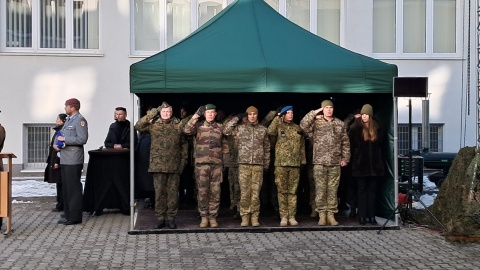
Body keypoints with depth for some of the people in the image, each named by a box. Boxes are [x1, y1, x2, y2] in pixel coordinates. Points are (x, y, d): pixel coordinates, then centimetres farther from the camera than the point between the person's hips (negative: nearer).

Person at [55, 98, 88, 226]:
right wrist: (56, 144, 4)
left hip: (73, 161, -9)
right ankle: (68, 215, 22)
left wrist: (64, 139, -15)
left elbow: (82, 139, -19)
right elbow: (60, 135, 25)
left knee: (74, 189, -5)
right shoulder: (68, 120, 19)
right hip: (64, 160, 9)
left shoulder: (80, 120, -9)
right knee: (66, 188, 14)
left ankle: (75, 217, 0)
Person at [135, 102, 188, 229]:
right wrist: (151, 114, -9)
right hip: (158, 165, -1)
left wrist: (183, 161, 6)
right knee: (159, 193, 3)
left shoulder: (178, 126, 8)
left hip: (174, 166, 1)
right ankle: (161, 218, 12)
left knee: (173, 193, 4)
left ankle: (171, 218, 14)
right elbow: (138, 126, -7)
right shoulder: (153, 125, 5)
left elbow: (184, 144, 12)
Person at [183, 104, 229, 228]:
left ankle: (213, 217, 11)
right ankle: (204, 217, 10)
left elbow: (224, 145, 15)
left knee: (215, 192, 2)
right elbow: (187, 130, -13)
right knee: (202, 192, 0)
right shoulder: (198, 126, 6)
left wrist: (225, 161, 8)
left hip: (216, 164, 2)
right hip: (201, 163, -1)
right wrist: (196, 115, -12)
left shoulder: (220, 127, 12)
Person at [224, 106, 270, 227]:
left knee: (256, 192, 1)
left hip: (258, 165, 1)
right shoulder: (240, 128, 8)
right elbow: (226, 131, -4)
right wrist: (237, 118, 0)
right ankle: (245, 216, 6)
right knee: (244, 192, -1)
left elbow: (267, 148, 14)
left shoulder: (263, 129, 11)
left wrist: (266, 165, 10)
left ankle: (254, 217, 8)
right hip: (244, 164, -1)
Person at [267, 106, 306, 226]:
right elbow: (270, 131, -18)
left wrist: (303, 159, 11)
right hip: (281, 164, -2)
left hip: (295, 164, 2)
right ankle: (283, 216, 5)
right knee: (282, 191, 0)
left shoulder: (297, 128, 14)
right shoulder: (279, 127, 4)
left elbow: (302, 145, 16)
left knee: (293, 191, 4)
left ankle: (292, 216, 9)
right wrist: (277, 118, -11)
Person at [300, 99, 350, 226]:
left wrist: (345, 158, 8)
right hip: (320, 162, -2)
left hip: (335, 163, 2)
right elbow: (303, 125, -14)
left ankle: (331, 214, 11)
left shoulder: (340, 124, 12)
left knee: (333, 189, 4)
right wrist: (314, 113, -11)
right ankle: (322, 214, 6)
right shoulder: (316, 122, 4)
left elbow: (345, 143, 14)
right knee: (320, 189, -1)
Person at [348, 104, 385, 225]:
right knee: (362, 190, 1)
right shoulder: (356, 127, -3)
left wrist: (380, 161, 8)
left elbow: (379, 145, 12)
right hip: (361, 164, -3)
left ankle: (371, 216, 10)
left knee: (372, 190, 6)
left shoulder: (376, 127, 6)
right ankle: (362, 216, 4)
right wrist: (354, 159, -5)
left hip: (374, 164, 3)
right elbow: (351, 145, -2)